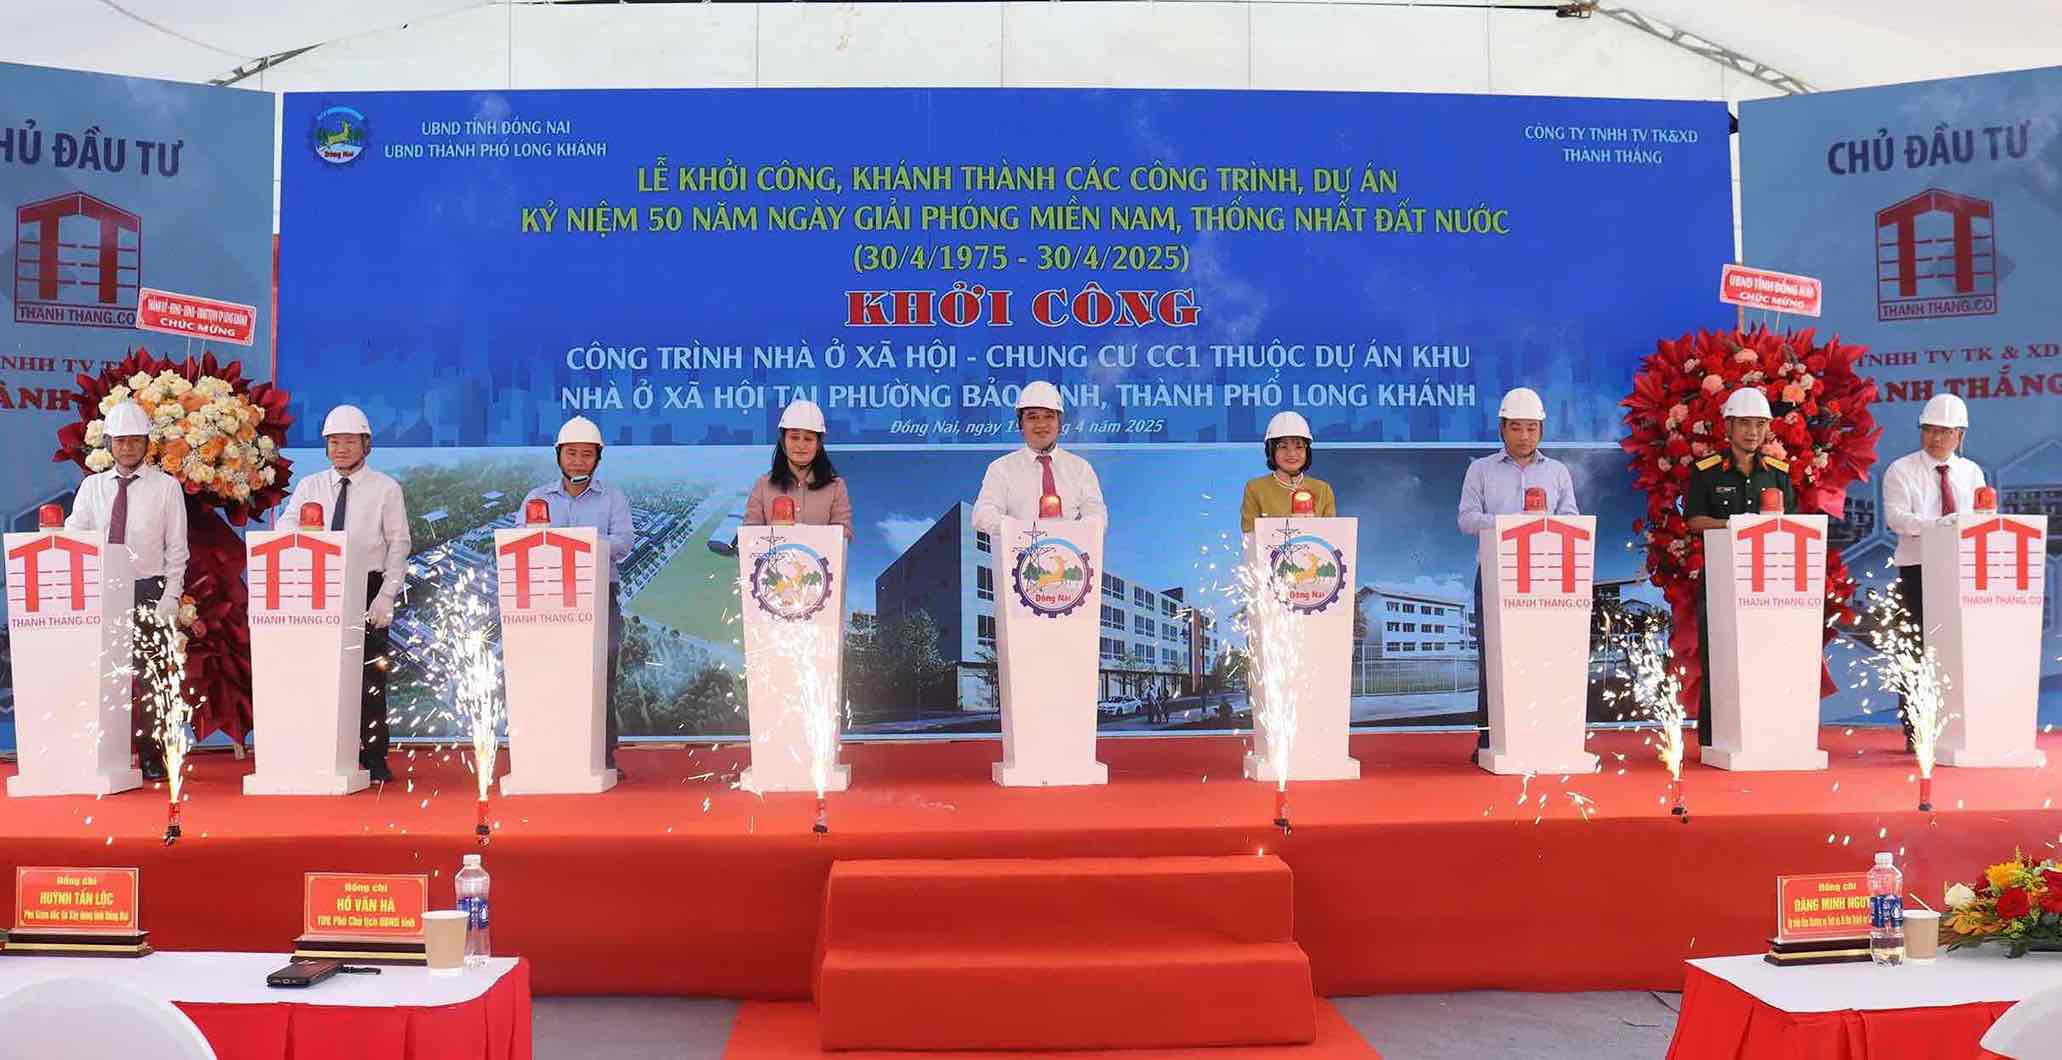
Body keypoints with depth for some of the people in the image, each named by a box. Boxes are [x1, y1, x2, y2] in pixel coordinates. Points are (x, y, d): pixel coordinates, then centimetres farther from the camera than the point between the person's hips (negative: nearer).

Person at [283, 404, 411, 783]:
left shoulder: (385, 489, 2)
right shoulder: (310, 486, 10)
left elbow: (399, 545, -1)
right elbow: (285, 528, 0)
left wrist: (386, 595, -9)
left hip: (368, 588, -2)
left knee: (369, 674, 0)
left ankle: (373, 759, 7)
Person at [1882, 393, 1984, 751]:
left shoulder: (1972, 472, 14)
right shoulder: (1901, 470, 1)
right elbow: (1895, 516, -13)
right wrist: (1934, 524, -28)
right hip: (1917, 570, -3)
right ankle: (1914, 731, 1)